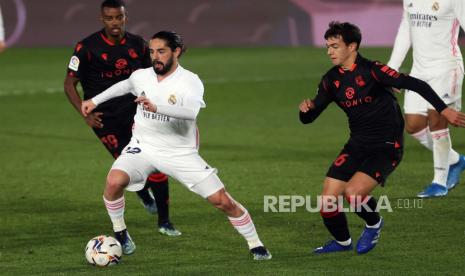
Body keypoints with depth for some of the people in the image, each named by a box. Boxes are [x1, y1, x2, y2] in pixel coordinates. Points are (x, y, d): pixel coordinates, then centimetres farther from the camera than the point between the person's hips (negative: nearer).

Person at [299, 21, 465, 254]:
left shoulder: (371, 71, -16)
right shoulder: (331, 80, 3)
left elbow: (415, 85, -19)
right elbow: (308, 119, 7)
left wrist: (443, 109, -26)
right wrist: (307, 107, -17)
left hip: (387, 147, -6)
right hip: (357, 145, 6)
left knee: (353, 192, -26)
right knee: (328, 199, -4)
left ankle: (374, 224, 7)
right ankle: (342, 242, 25)